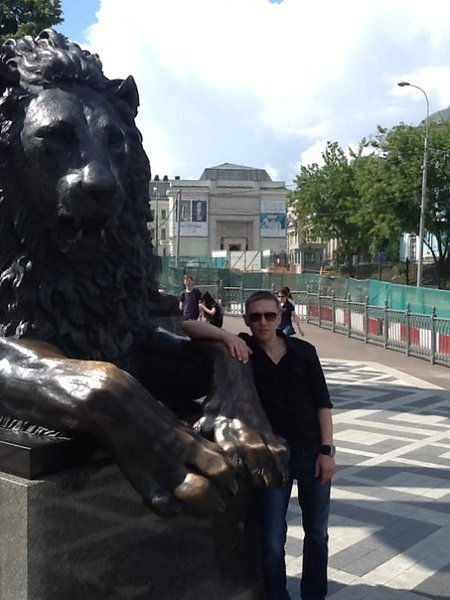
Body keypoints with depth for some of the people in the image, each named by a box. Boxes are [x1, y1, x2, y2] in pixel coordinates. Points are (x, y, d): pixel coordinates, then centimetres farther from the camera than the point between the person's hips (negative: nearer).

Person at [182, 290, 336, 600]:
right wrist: (226, 335, -33)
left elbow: (322, 402, -2)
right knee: (272, 540, 3)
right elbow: (189, 327, -17)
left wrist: (327, 450, -7)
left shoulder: (303, 351, -6)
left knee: (317, 533, 17)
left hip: (312, 453, 2)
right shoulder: (241, 348, -8)